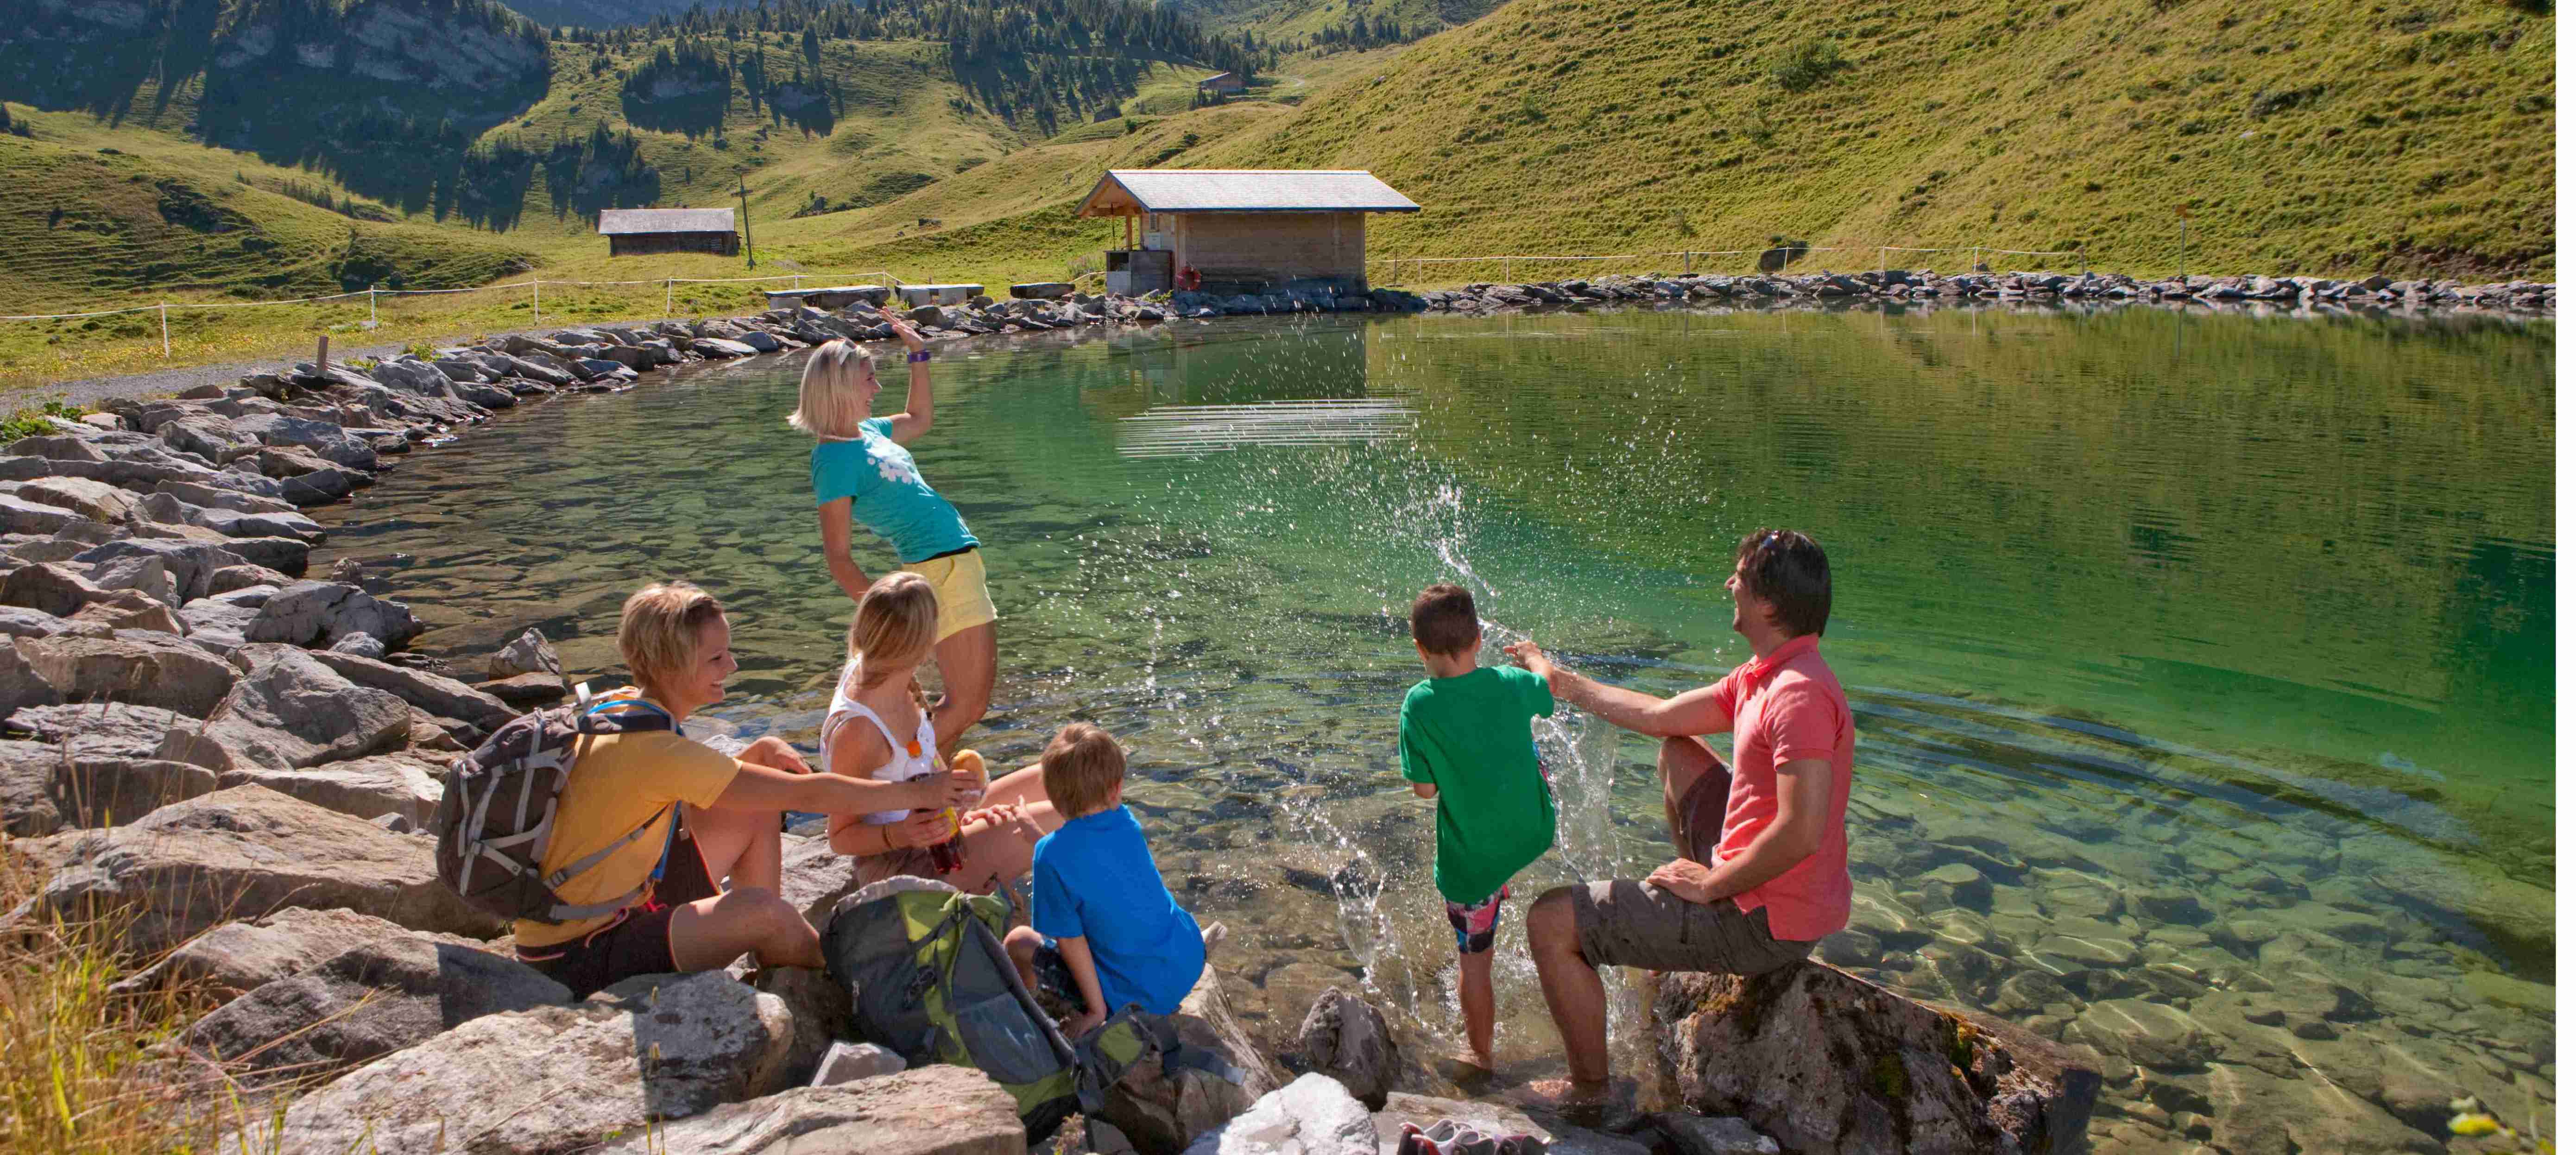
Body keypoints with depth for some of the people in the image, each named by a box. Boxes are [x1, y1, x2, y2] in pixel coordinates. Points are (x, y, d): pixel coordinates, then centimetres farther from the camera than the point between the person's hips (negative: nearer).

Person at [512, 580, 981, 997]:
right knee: (766, 913, -28)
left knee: (756, 810, 6)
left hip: (616, 901, 10)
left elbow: (706, 784, 16)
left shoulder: (621, 707, 1)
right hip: (577, 956, -10)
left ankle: (776, 959, 11)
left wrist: (759, 753, -4)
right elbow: (807, 795, -25)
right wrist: (917, 793, -16)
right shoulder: (653, 749, -28)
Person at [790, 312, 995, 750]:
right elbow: (838, 558, -17)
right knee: (968, 703, -5)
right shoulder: (834, 458, -14)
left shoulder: (867, 432, 12)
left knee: (964, 698, 15)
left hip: (960, 562, 9)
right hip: (940, 569, -9)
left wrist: (918, 354, 26)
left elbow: (919, 420, 36)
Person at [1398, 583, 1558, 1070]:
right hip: (1534, 837, 3)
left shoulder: (1420, 705, -20)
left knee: (1475, 958, 16)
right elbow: (1552, 693, 13)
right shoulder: (1511, 682, -11)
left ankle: (1482, 1057, 31)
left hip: (1471, 859, -3)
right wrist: (1534, 659, 32)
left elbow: (1424, 789, -14)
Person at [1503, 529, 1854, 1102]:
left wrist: (1711, 885, -19)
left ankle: (1589, 1089, 9)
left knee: (1551, 921, -8)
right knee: (1676, 753, 29)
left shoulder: (1800, 694, -26)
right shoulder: (1762, 677, 6)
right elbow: (1660, 717, 17)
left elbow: (1802, 833, -33)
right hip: (1758, 880, 10)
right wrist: (1563, 682, 24)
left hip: (1765, 924, -10)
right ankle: (1687, 945, 33)